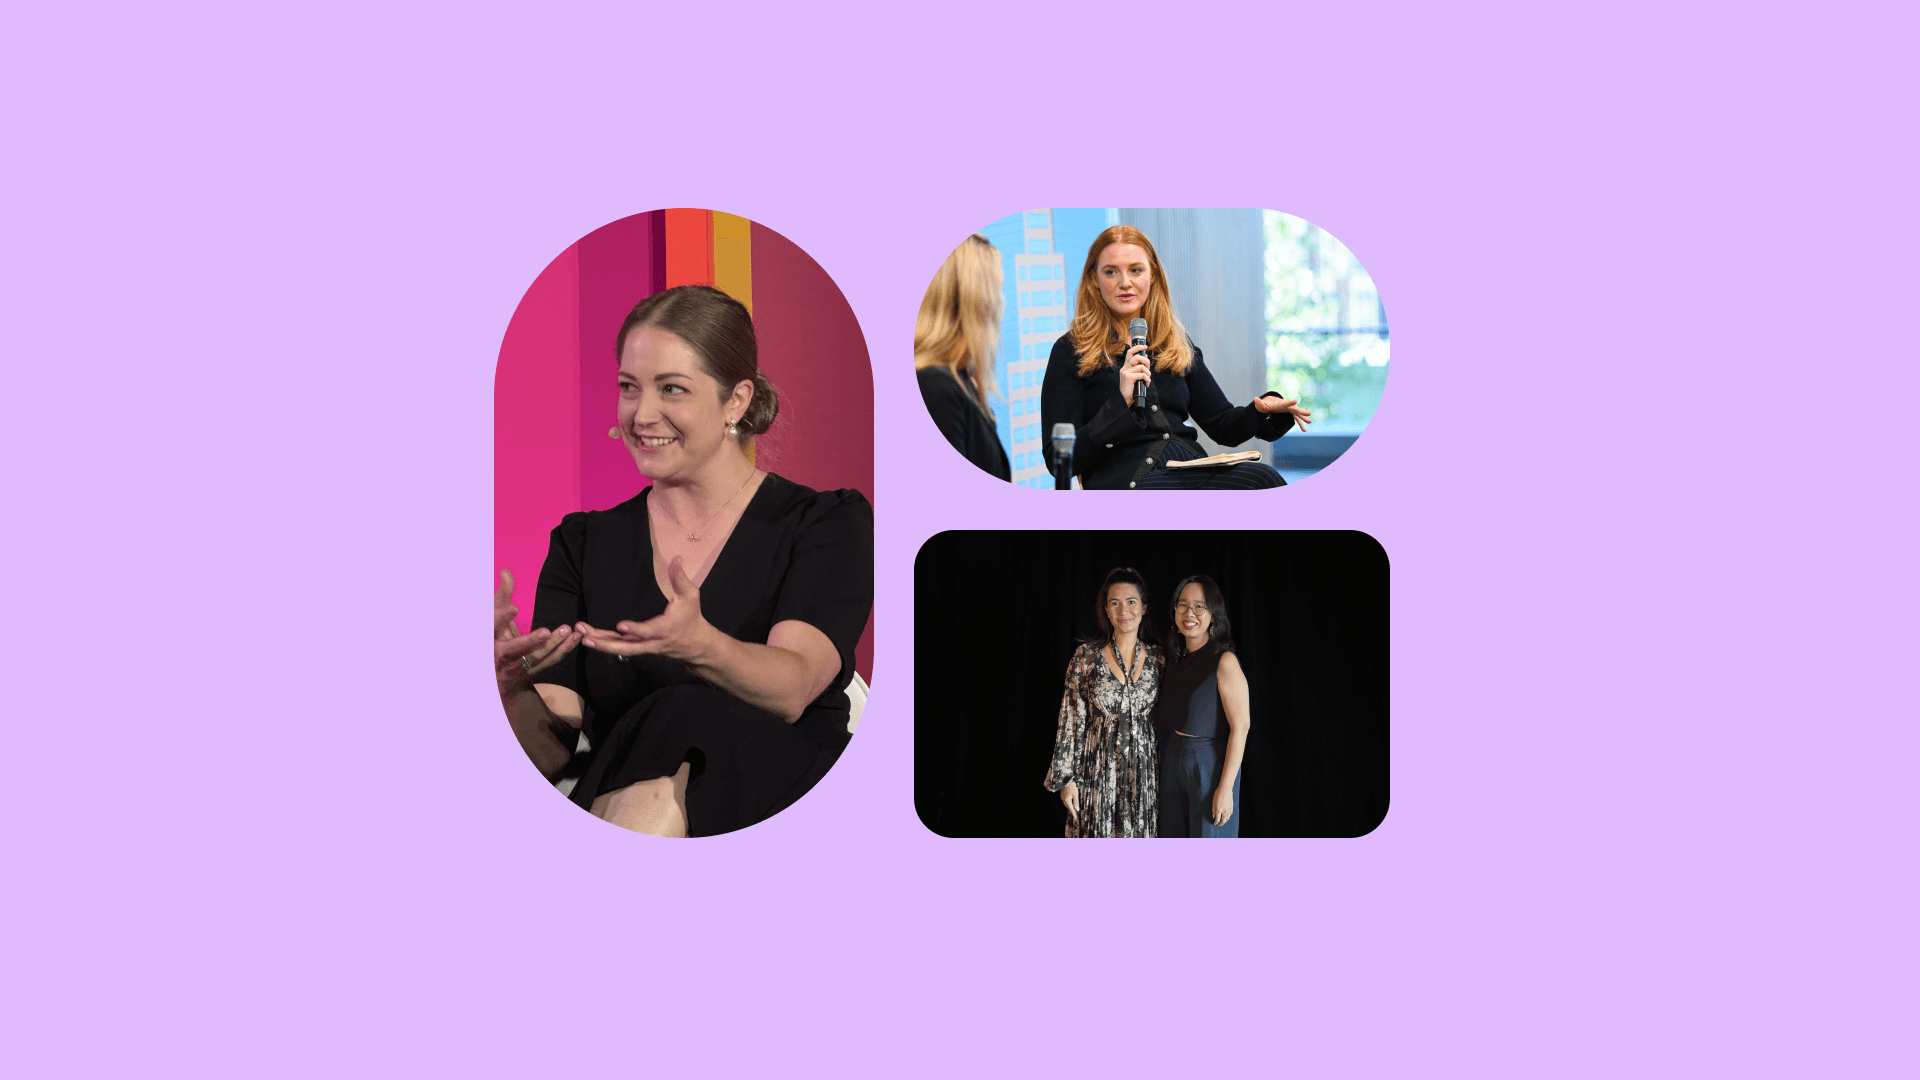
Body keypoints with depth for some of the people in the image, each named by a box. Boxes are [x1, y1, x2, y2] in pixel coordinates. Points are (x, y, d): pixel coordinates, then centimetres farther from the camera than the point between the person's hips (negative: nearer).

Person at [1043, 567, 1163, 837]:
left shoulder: (1157, 658, 5)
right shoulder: (1087, 656, -2)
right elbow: (1071, 720, -2)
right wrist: (1066, 778, -6)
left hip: (1144, 772, 2)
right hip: (1099, 773, -2)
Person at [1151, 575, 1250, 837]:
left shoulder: (1224, 661, -13)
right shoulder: (1177, 660, 9)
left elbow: (1240, 727, -17)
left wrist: (1226, 787, -21)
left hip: (1210, 765, -7)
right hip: (1173, 762, 7)